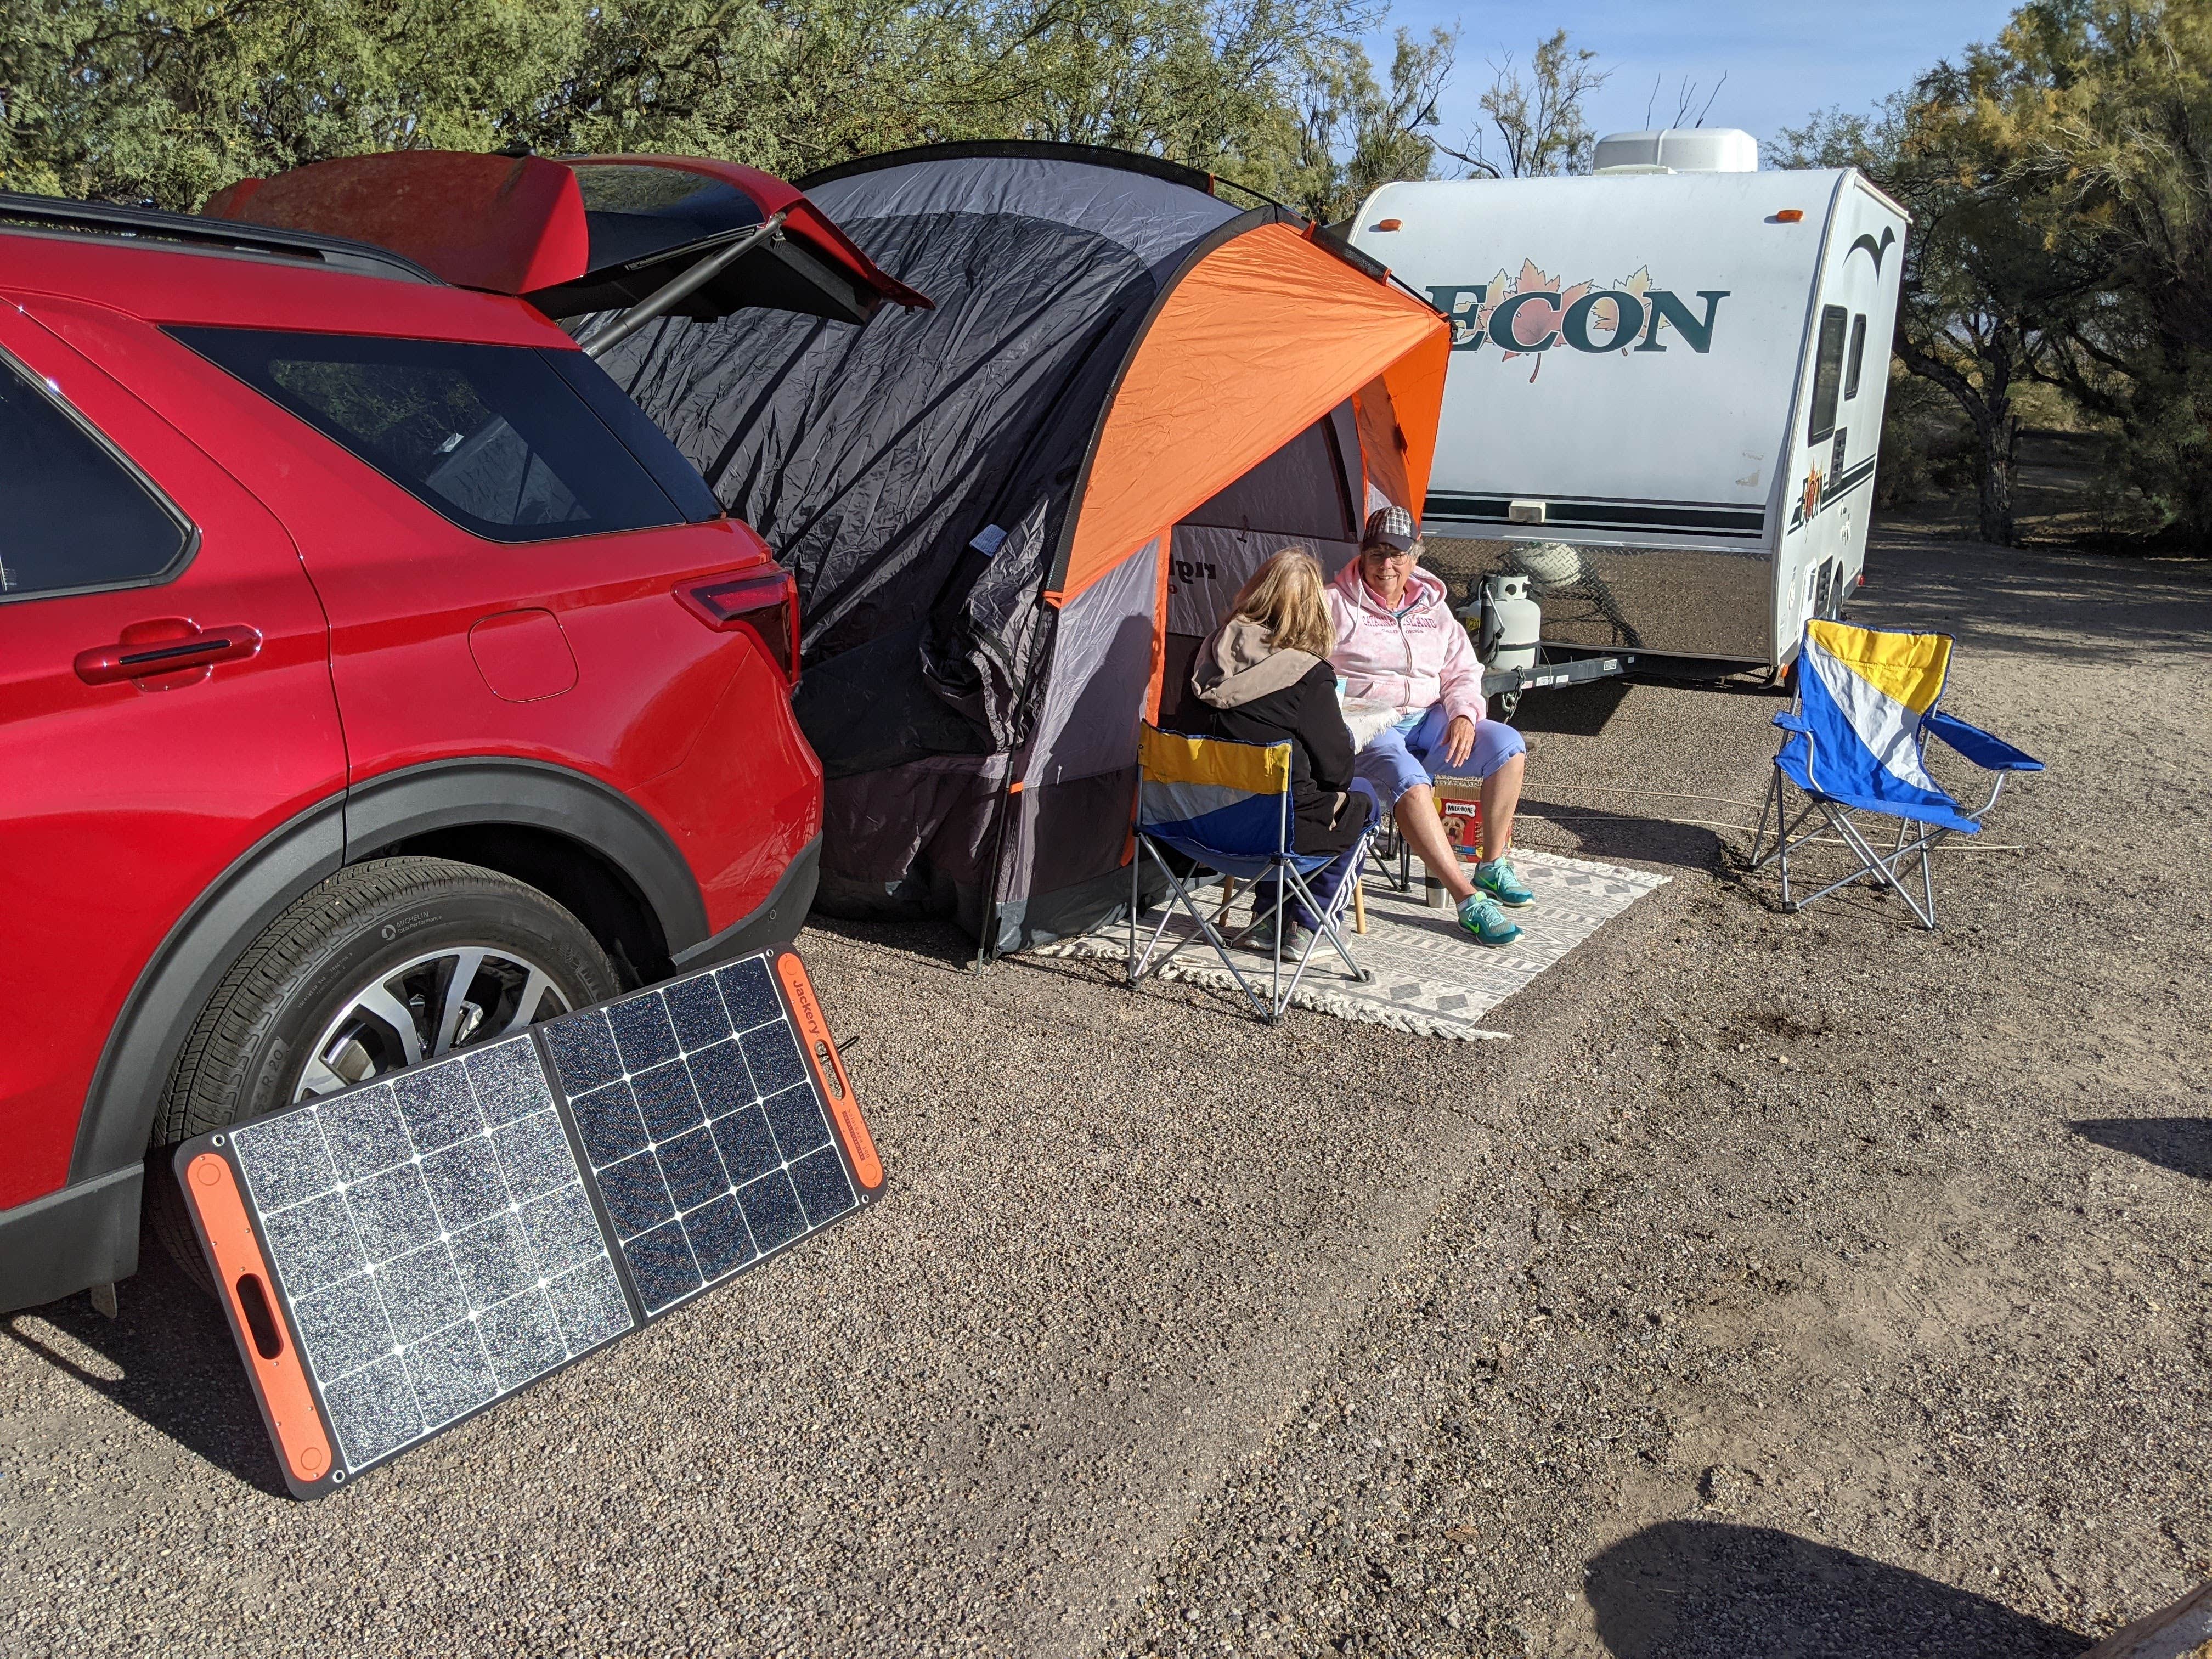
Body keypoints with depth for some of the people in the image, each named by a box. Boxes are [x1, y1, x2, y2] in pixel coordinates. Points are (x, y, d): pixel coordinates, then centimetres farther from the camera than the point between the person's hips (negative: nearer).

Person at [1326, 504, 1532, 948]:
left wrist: (1464, 715, -6)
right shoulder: (1334, 605, 0)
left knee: (1507, 744, -17)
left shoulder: (1432, 607, 16)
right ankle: (1470, 901, -34)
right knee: (1408, 781, -36)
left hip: (1428, 720, 6)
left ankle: (1493, 866, -5)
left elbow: (1464, 673, 16)